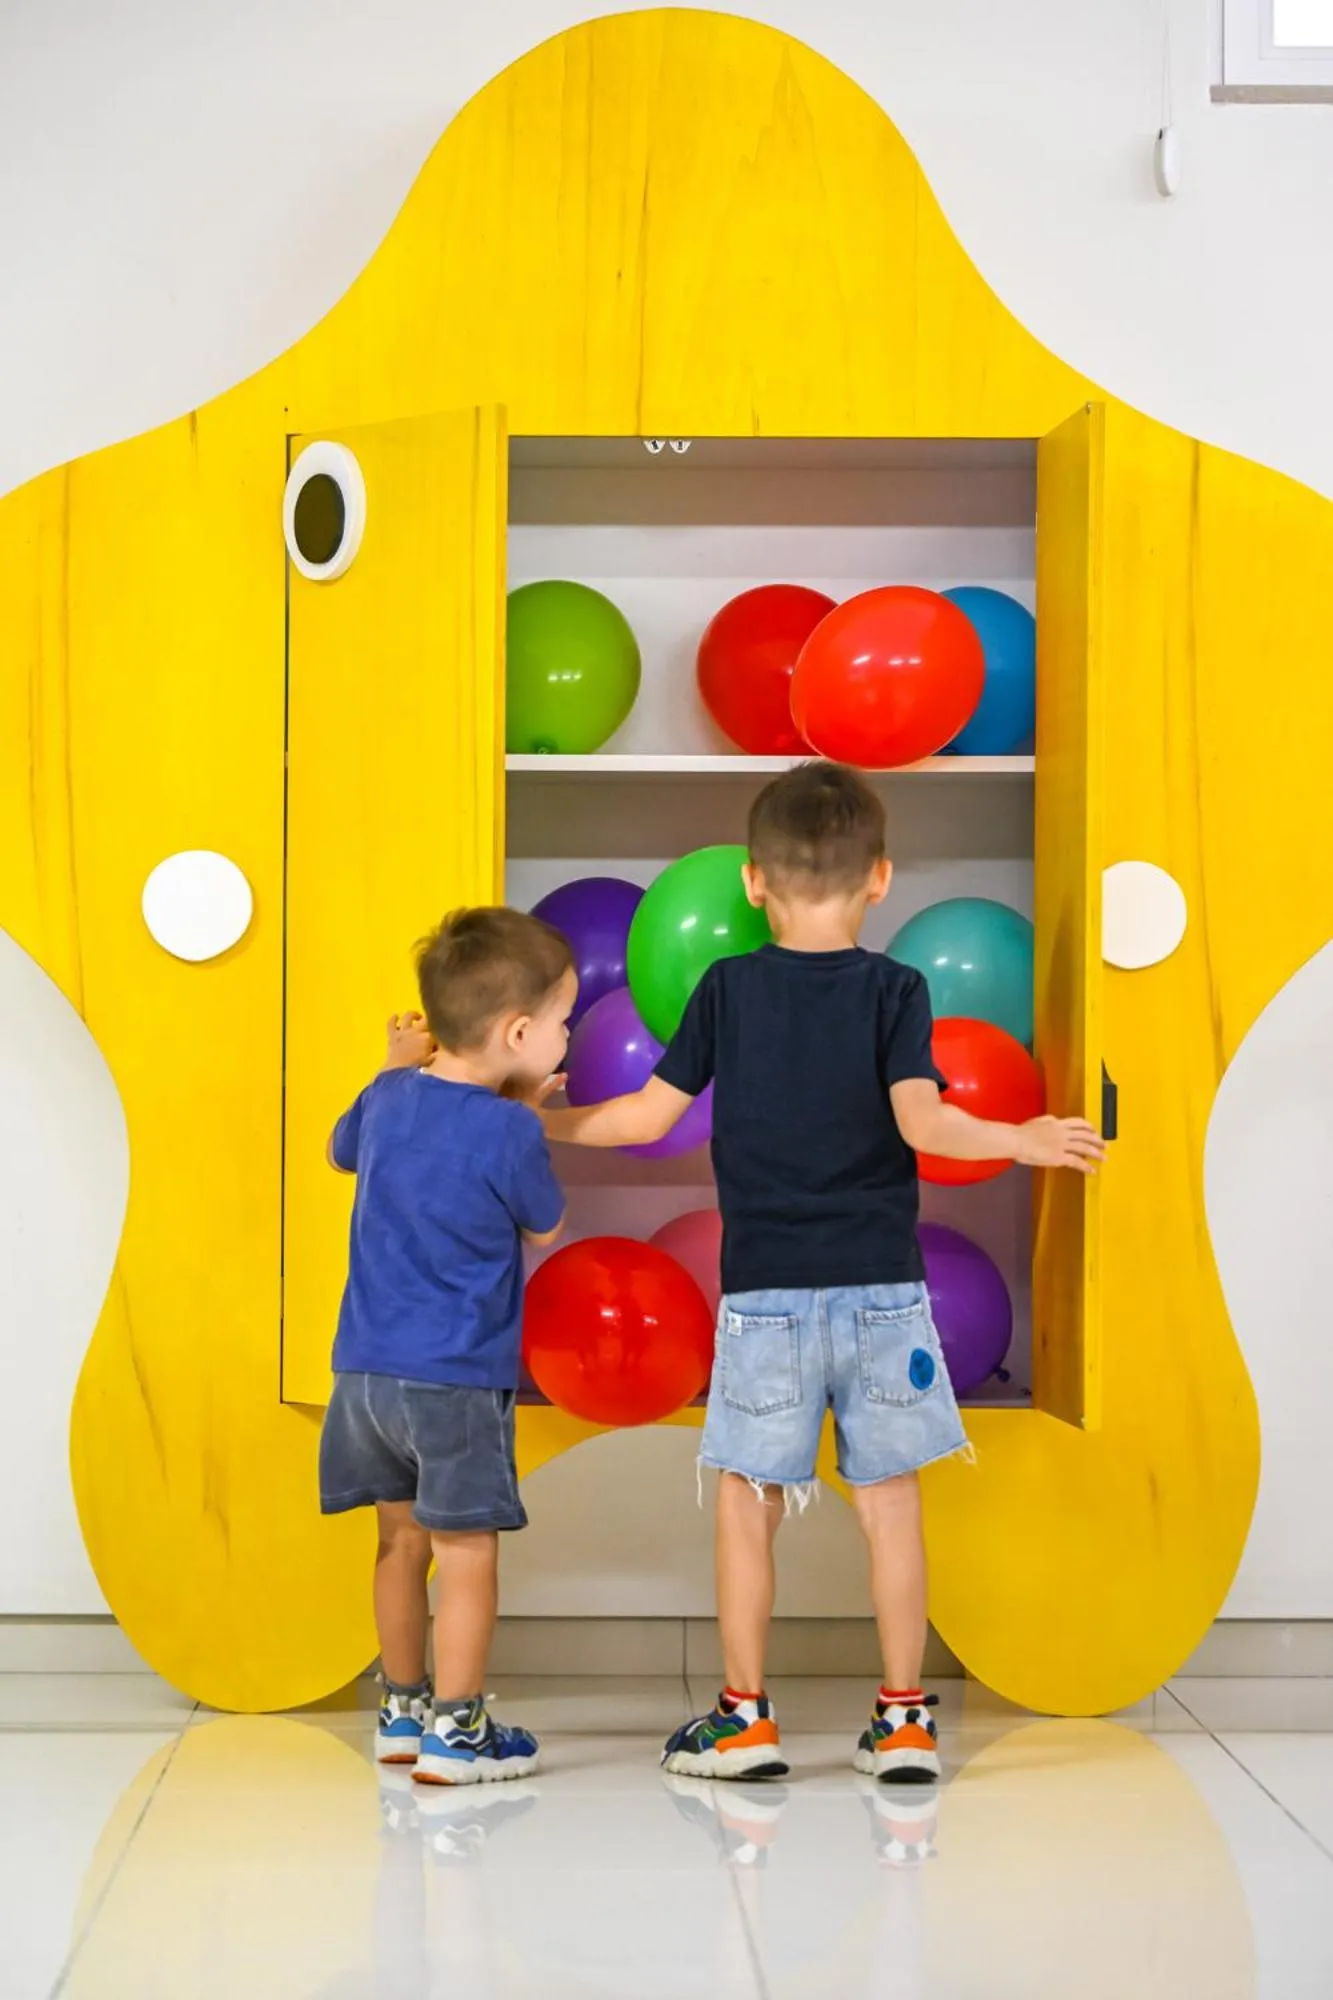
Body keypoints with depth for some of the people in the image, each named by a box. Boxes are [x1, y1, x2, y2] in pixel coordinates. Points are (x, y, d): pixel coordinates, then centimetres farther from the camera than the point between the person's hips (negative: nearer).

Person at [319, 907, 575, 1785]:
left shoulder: (390, 1096, 3)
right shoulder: (508, 1130, -17)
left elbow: (343, 1149, 26)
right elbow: (547, 1227, 1)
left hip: (368, 1366, 7)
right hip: (457, 1375, -7)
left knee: (404, 1539, 18)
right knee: (467, 1549, 3)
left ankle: (404, 1710, 29)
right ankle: (454, 1732, 7)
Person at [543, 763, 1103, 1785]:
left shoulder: (727, 989, 0)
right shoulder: (896, 991, -2)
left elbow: (650, 1115, 2)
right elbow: (922, 1122, -15)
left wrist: (536, 1123, 16)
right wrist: (1022, 1141, -5)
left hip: (764, 1296, 0)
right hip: (881, 1289, 0)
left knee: (748, 1499, 8)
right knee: (890, 1500, 9)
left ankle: (746, 1715, 12)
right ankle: (904, 1718, 13)